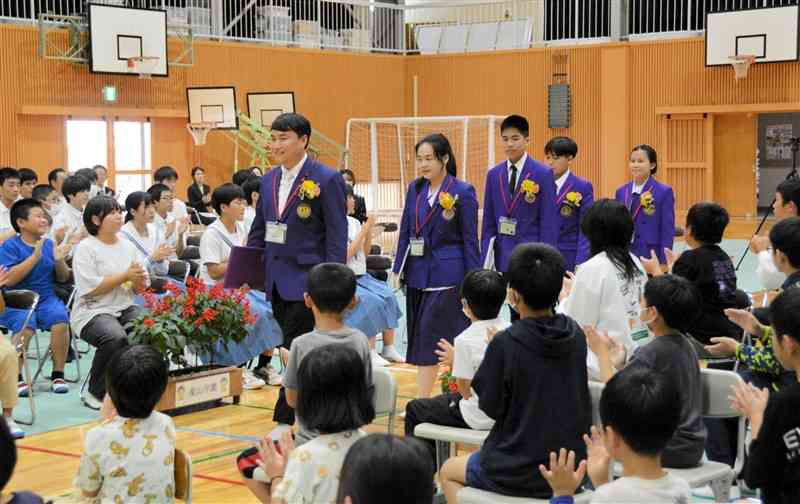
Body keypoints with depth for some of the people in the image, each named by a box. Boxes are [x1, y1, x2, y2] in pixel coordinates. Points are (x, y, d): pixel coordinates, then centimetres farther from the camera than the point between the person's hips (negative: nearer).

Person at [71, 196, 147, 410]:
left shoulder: (127, 246, 14)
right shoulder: (85, 248, -5)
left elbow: (140, 287, 18)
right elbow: (91, 288, -16)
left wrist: (140, 279, -7)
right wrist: (125, 276, -14)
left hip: (126, 308, 6)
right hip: (93, 312, -6)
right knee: (116, 338, -36)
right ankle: (96, 393, -15)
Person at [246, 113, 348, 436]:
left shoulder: (326, 180, -8)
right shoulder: (269, 180, 12)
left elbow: (337, 237, -10)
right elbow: (258, 231, 18)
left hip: (307, 281, -7)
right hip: (277, 282, 7)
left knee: (295, 352, -9)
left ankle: (283, 423, -4)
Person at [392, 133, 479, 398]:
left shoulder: (462, 192, -7)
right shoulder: (415, 189, 8)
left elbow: (470, 240, -6)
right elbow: (405, 231, 12)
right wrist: (398, 269, 8)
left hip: (447, 275, -6)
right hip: (417, 273, 6)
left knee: (430, 335, -8)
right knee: (420, 335, 8)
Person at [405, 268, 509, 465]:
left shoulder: (465, 340, -21)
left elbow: (466, 391, -15)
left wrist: (454, 362, 0)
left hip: (480, 418, -7)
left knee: (414, 409, 15)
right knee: (447, 398, 34)